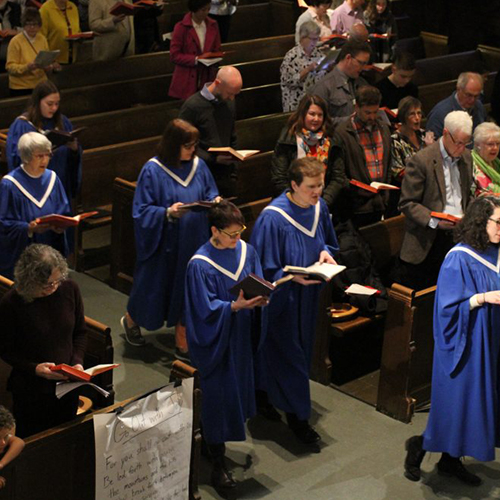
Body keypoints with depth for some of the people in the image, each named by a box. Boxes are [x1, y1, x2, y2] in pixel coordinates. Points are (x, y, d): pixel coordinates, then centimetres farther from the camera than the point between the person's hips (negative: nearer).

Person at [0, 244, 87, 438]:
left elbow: (80, 332, 3)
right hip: (31, 392, -3)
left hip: (67, 386, 3)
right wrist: (34, 368, -23)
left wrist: (78, 362, -11)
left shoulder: (69, 289, -11)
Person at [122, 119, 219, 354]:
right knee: (155, 286, 12)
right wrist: (168, 213, -29)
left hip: (193, 242, 4)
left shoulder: (198, 165, -1)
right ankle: (130, 320, 41)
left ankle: (182, 341, 25)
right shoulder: (153, 170, -16)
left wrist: (214, 201, -11)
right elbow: (142, 211, -14)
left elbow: (209, 194, 11)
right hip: (163, 244, -4)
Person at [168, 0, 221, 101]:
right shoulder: (181, 27, -7)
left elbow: (217, 50, 15)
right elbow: (175, 56, -9)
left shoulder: (213, 25, 6)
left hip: (207, 80, 3)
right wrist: (195, 59, -19)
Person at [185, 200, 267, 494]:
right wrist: (236, 306, -31)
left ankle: (220, 442, 37)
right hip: (215, 340, -6)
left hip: (241, 337, 6)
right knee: (218, 395, 1)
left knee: (238, 387, 16)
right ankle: (218, 463, 12)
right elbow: (206, 308, -19)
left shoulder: (246, 251, 0)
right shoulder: (200, 265, -19)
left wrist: (259, 298, -15)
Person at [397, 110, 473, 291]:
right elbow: (407, 203, -10)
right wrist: (434, 221, -22)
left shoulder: (466, 157, 10)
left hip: (458, 238, 6)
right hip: (427, 242, -5)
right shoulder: (421, 160, -11)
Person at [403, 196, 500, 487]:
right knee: (457, 401, 0)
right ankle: (419, 448, 22)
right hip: (464, 345, -7)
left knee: (476, 402, 13)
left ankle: (451, 461, 27)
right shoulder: (459, 259, -18)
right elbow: (449, 306, -18)